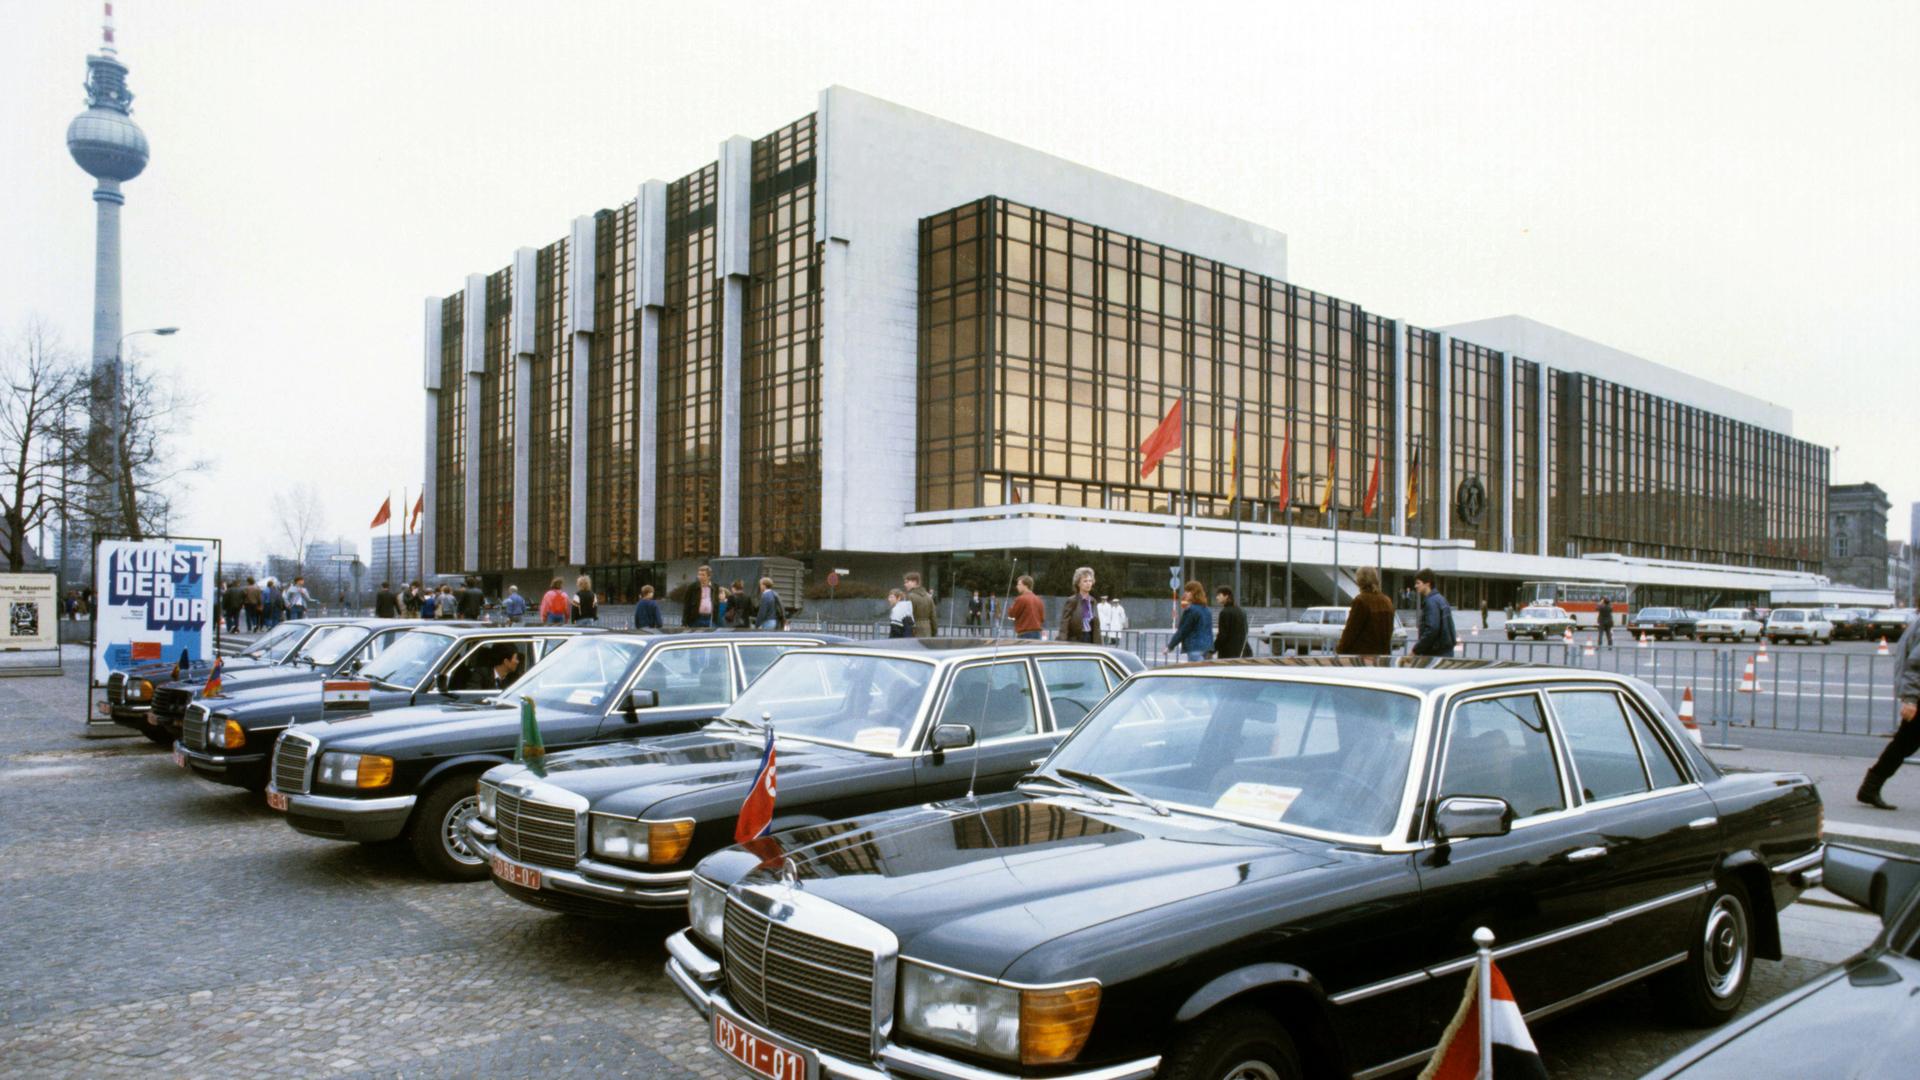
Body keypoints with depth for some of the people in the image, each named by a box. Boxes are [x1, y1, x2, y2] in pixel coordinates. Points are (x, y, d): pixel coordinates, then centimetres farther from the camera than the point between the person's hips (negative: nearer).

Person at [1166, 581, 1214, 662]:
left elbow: (1182, 631, -11)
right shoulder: (1207, 610, 13)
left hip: (1195, 648, -9)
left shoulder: (1191, 610, -13)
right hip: (1207, 647, 9)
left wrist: (1170, 646, -3)